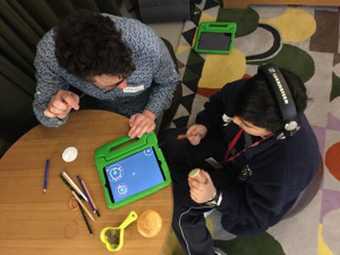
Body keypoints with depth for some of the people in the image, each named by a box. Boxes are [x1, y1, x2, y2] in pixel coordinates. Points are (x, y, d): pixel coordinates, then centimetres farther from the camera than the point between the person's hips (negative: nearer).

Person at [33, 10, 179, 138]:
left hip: (142, 106, -1)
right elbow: (43, 108, -23)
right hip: (96, 103, 1)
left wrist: (150, 113, -32)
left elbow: (169, 82, -17)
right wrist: (56, 112, -45)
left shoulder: (148, 45, -40)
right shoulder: (48, 52, -37)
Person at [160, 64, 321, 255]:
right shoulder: (247, 92, -29)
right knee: (169, 141, 9)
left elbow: (256, 215, -26)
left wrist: (215, 197, -42)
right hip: (226, 146, 6)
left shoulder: (290, 165, -41)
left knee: (181, 206, -16)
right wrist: (204, 124, -21)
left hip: (244, 187, -5)